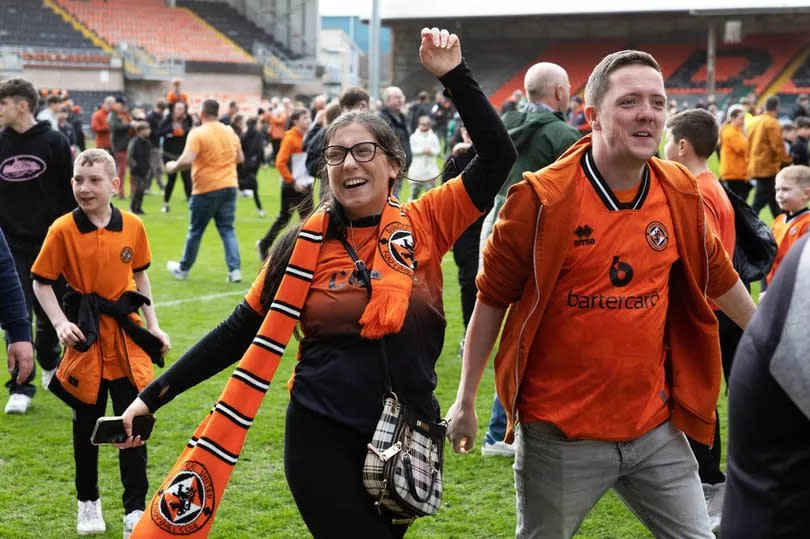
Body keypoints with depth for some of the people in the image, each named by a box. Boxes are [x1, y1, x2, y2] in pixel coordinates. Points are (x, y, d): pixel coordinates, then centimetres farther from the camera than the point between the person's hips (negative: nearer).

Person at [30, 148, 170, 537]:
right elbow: (41, 282, -4)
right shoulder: (63, 230, -10)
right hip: (86, 335, -2)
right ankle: (88, 504, 29)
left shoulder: (133, 226, -2)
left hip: (127, 333, 2)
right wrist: (60, 323, -16)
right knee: (86, 424, 11)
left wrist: (153, 326, 9)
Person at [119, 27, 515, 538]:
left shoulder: (426, 225, -3)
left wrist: (454, 75, -14)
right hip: (322, 434, -2)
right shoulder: (307, 244, -4)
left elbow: (498, 156, -8)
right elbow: (242, 332, 0)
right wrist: (154, 396, -3)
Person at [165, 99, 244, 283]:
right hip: (229, 187, 5)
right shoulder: (230, 132, 6)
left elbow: (187, 160, -22)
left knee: (195, 231, 10)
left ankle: (183, 269, 25)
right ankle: (235, 269, -5)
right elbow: (240, 158, 16)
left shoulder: (197, 133, -13)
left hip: (206, 189, -4)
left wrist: (173, 167, -4)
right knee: (227, 229, 8)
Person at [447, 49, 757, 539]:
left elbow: (718, 278, 17)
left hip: (657, 429, 4)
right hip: (560, 437, -4)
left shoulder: (680, 194, 0)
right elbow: (492, 299, -5)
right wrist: (466, 400, -1)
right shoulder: (543, 199, -13)